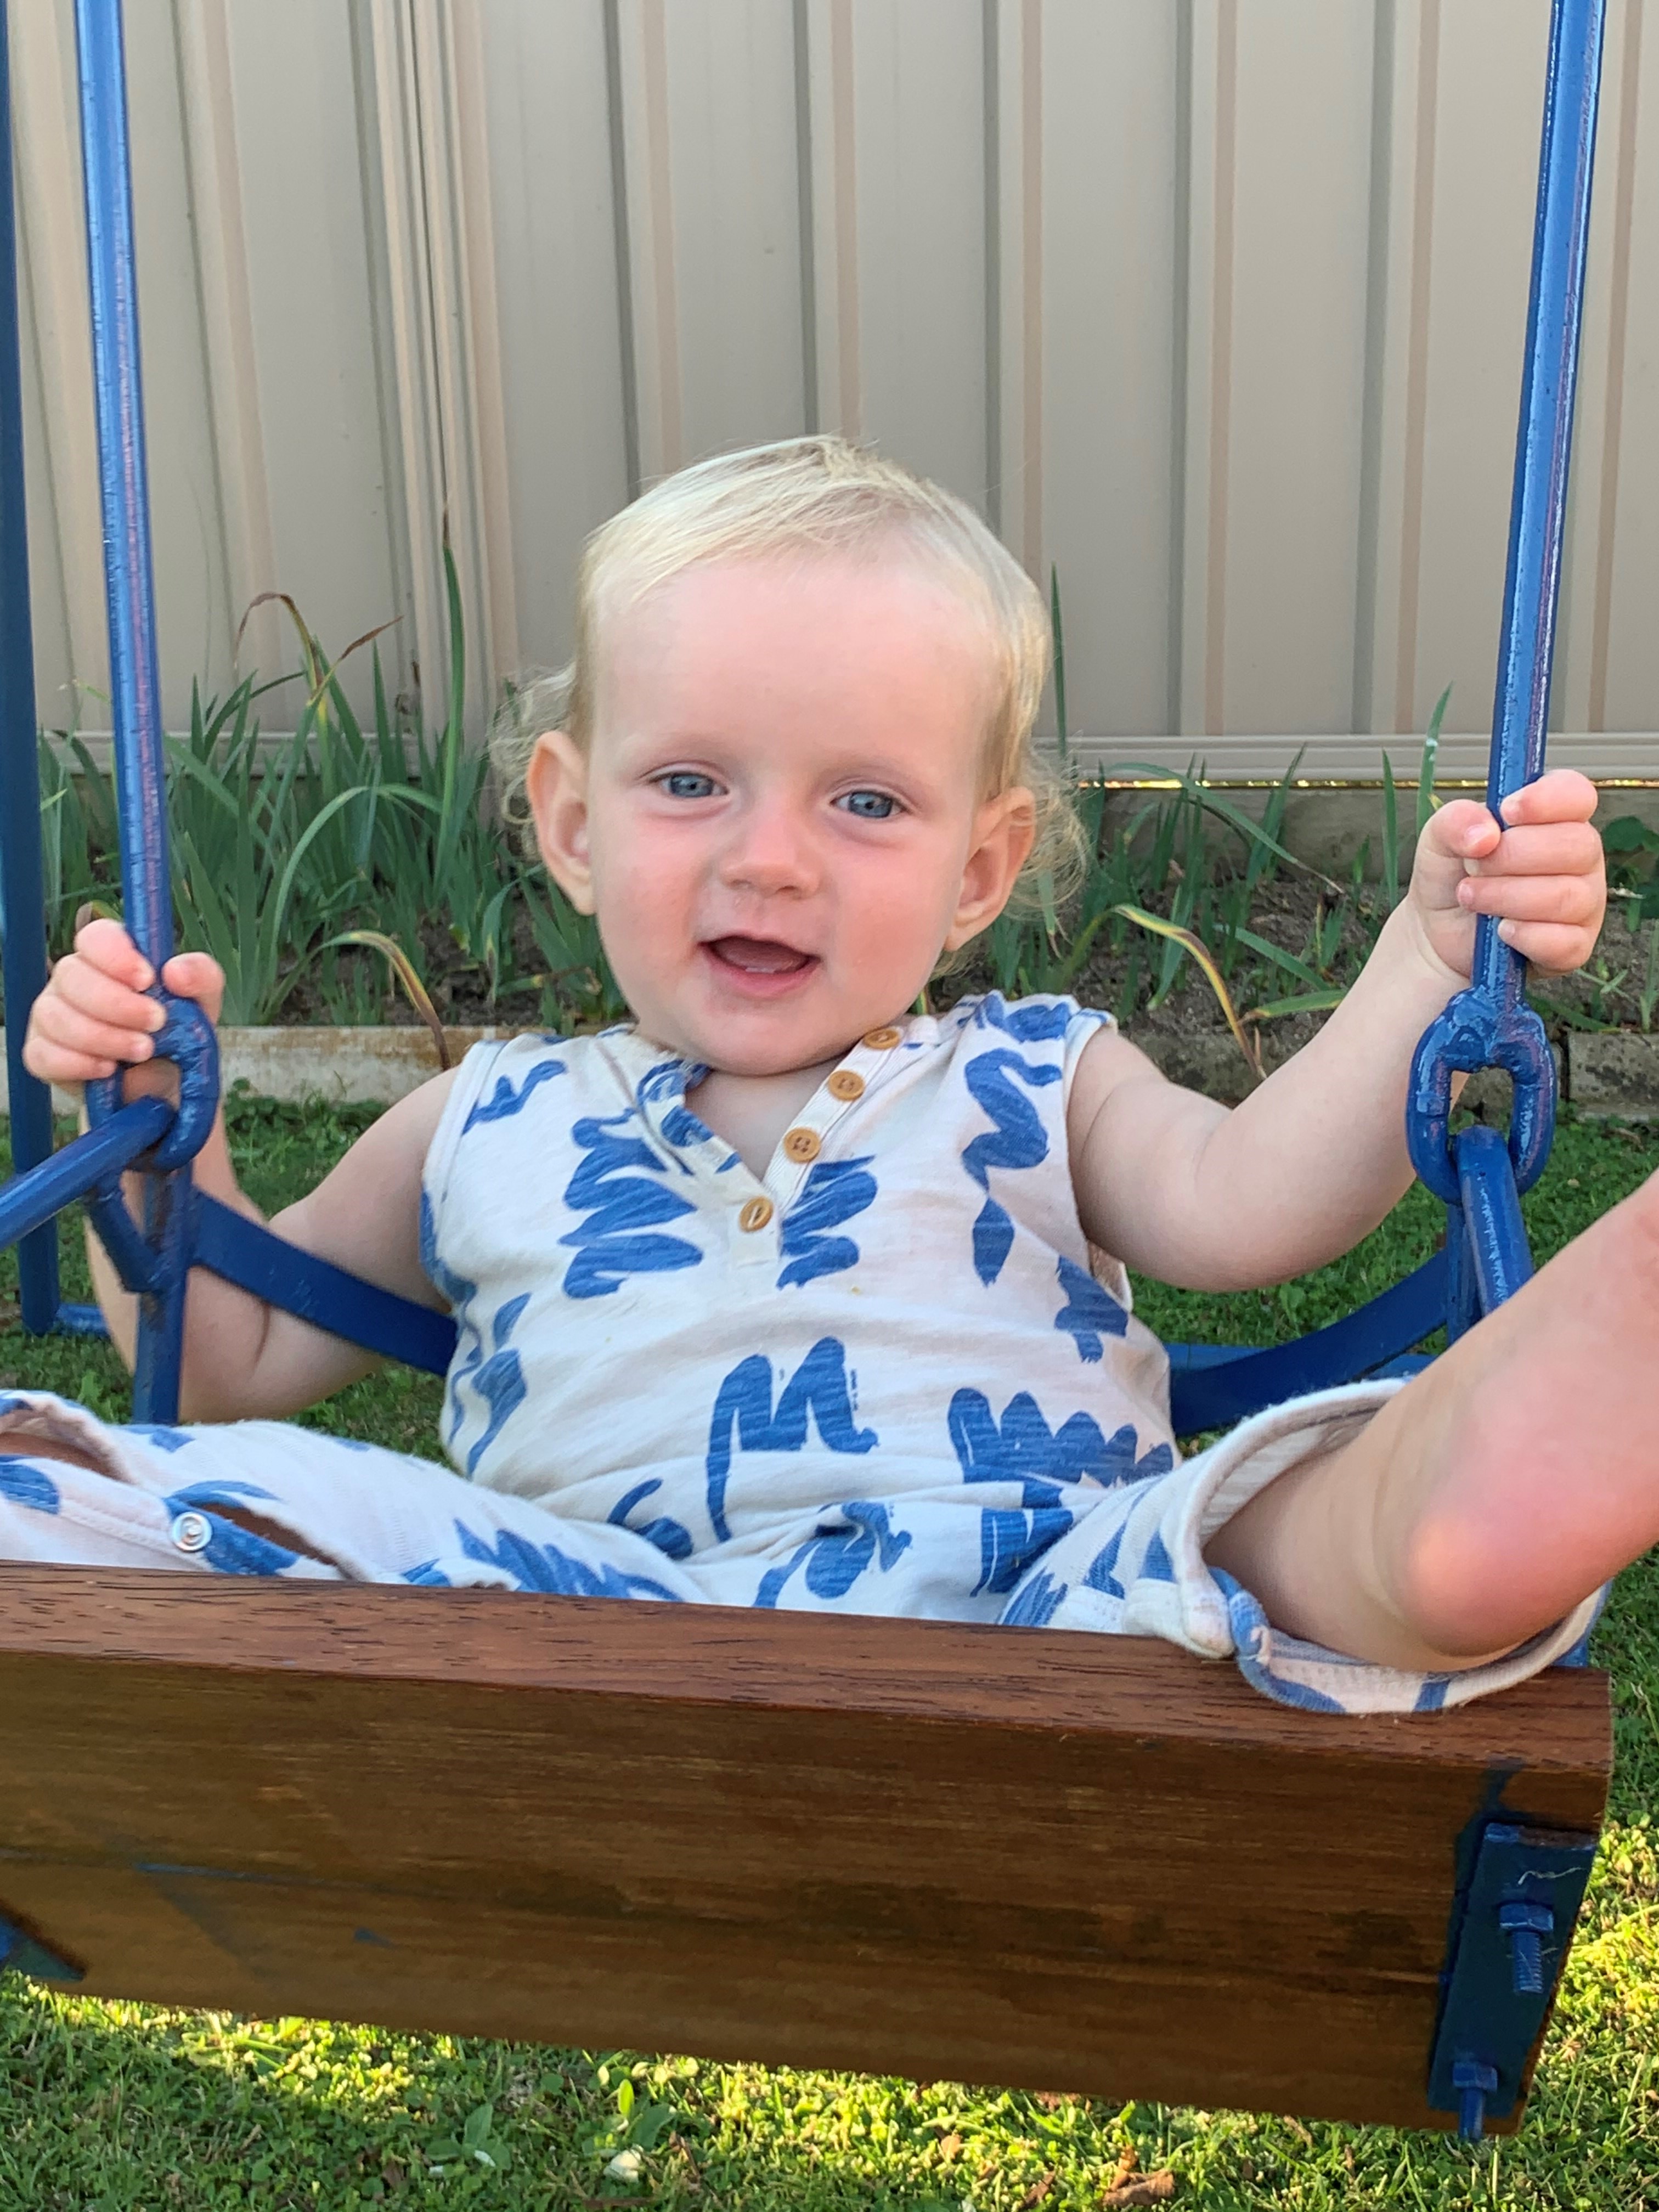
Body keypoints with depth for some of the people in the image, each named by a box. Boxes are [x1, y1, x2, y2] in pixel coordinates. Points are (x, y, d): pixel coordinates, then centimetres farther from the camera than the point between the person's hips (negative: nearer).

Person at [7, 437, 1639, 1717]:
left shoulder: (1031, 1087, 21)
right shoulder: (493, 1127, 24)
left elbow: (1238, 1201, 2)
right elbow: (234, 1366, 30)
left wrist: (1428, 956, -11)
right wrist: (156, 1124, 14)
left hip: (1039, 1589, -1)